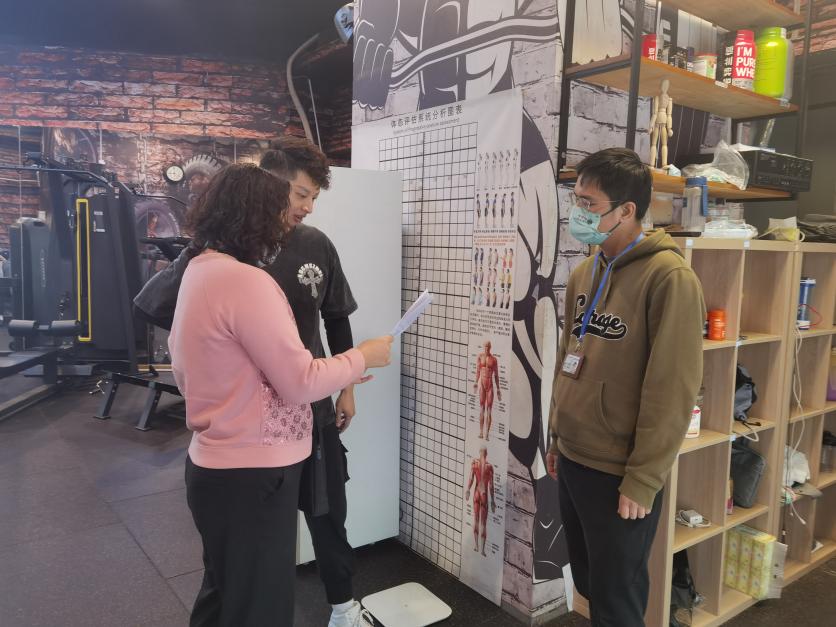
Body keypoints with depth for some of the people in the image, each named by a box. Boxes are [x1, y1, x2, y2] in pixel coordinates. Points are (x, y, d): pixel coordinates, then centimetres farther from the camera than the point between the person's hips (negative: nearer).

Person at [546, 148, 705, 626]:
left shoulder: (669, 278, -16)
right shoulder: (585, 273, 7)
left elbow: (673, 389, -18)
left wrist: (643, 481, -16)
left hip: (620, 475, -7)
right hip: (573, 461, 7)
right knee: (588, 583, 23)